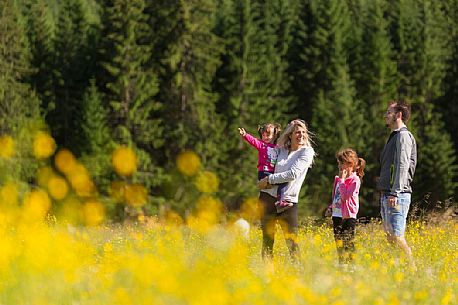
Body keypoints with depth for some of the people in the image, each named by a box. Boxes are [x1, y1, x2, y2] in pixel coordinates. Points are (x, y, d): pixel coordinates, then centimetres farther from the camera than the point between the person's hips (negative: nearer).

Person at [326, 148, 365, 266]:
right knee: (338, 242, 11)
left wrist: (342, 180, -15)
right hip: (337, 215, 8)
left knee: (348, 242, -6)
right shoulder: (338, 178, 12)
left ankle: (350, 262, -4)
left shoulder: (354, 179, -11)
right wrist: (331, 207, 9)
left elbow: (345, 196, -20)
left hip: (348, 216, -8)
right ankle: (341, 262, 17)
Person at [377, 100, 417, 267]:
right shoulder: (393, 137, 23)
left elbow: (402, 166, -18)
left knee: (396, 236, -15)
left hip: (397, 196, -10)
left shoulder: (404, 136, -8)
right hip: (386, 195, 10)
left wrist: (395, 193, -24)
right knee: (389, 236, 8)